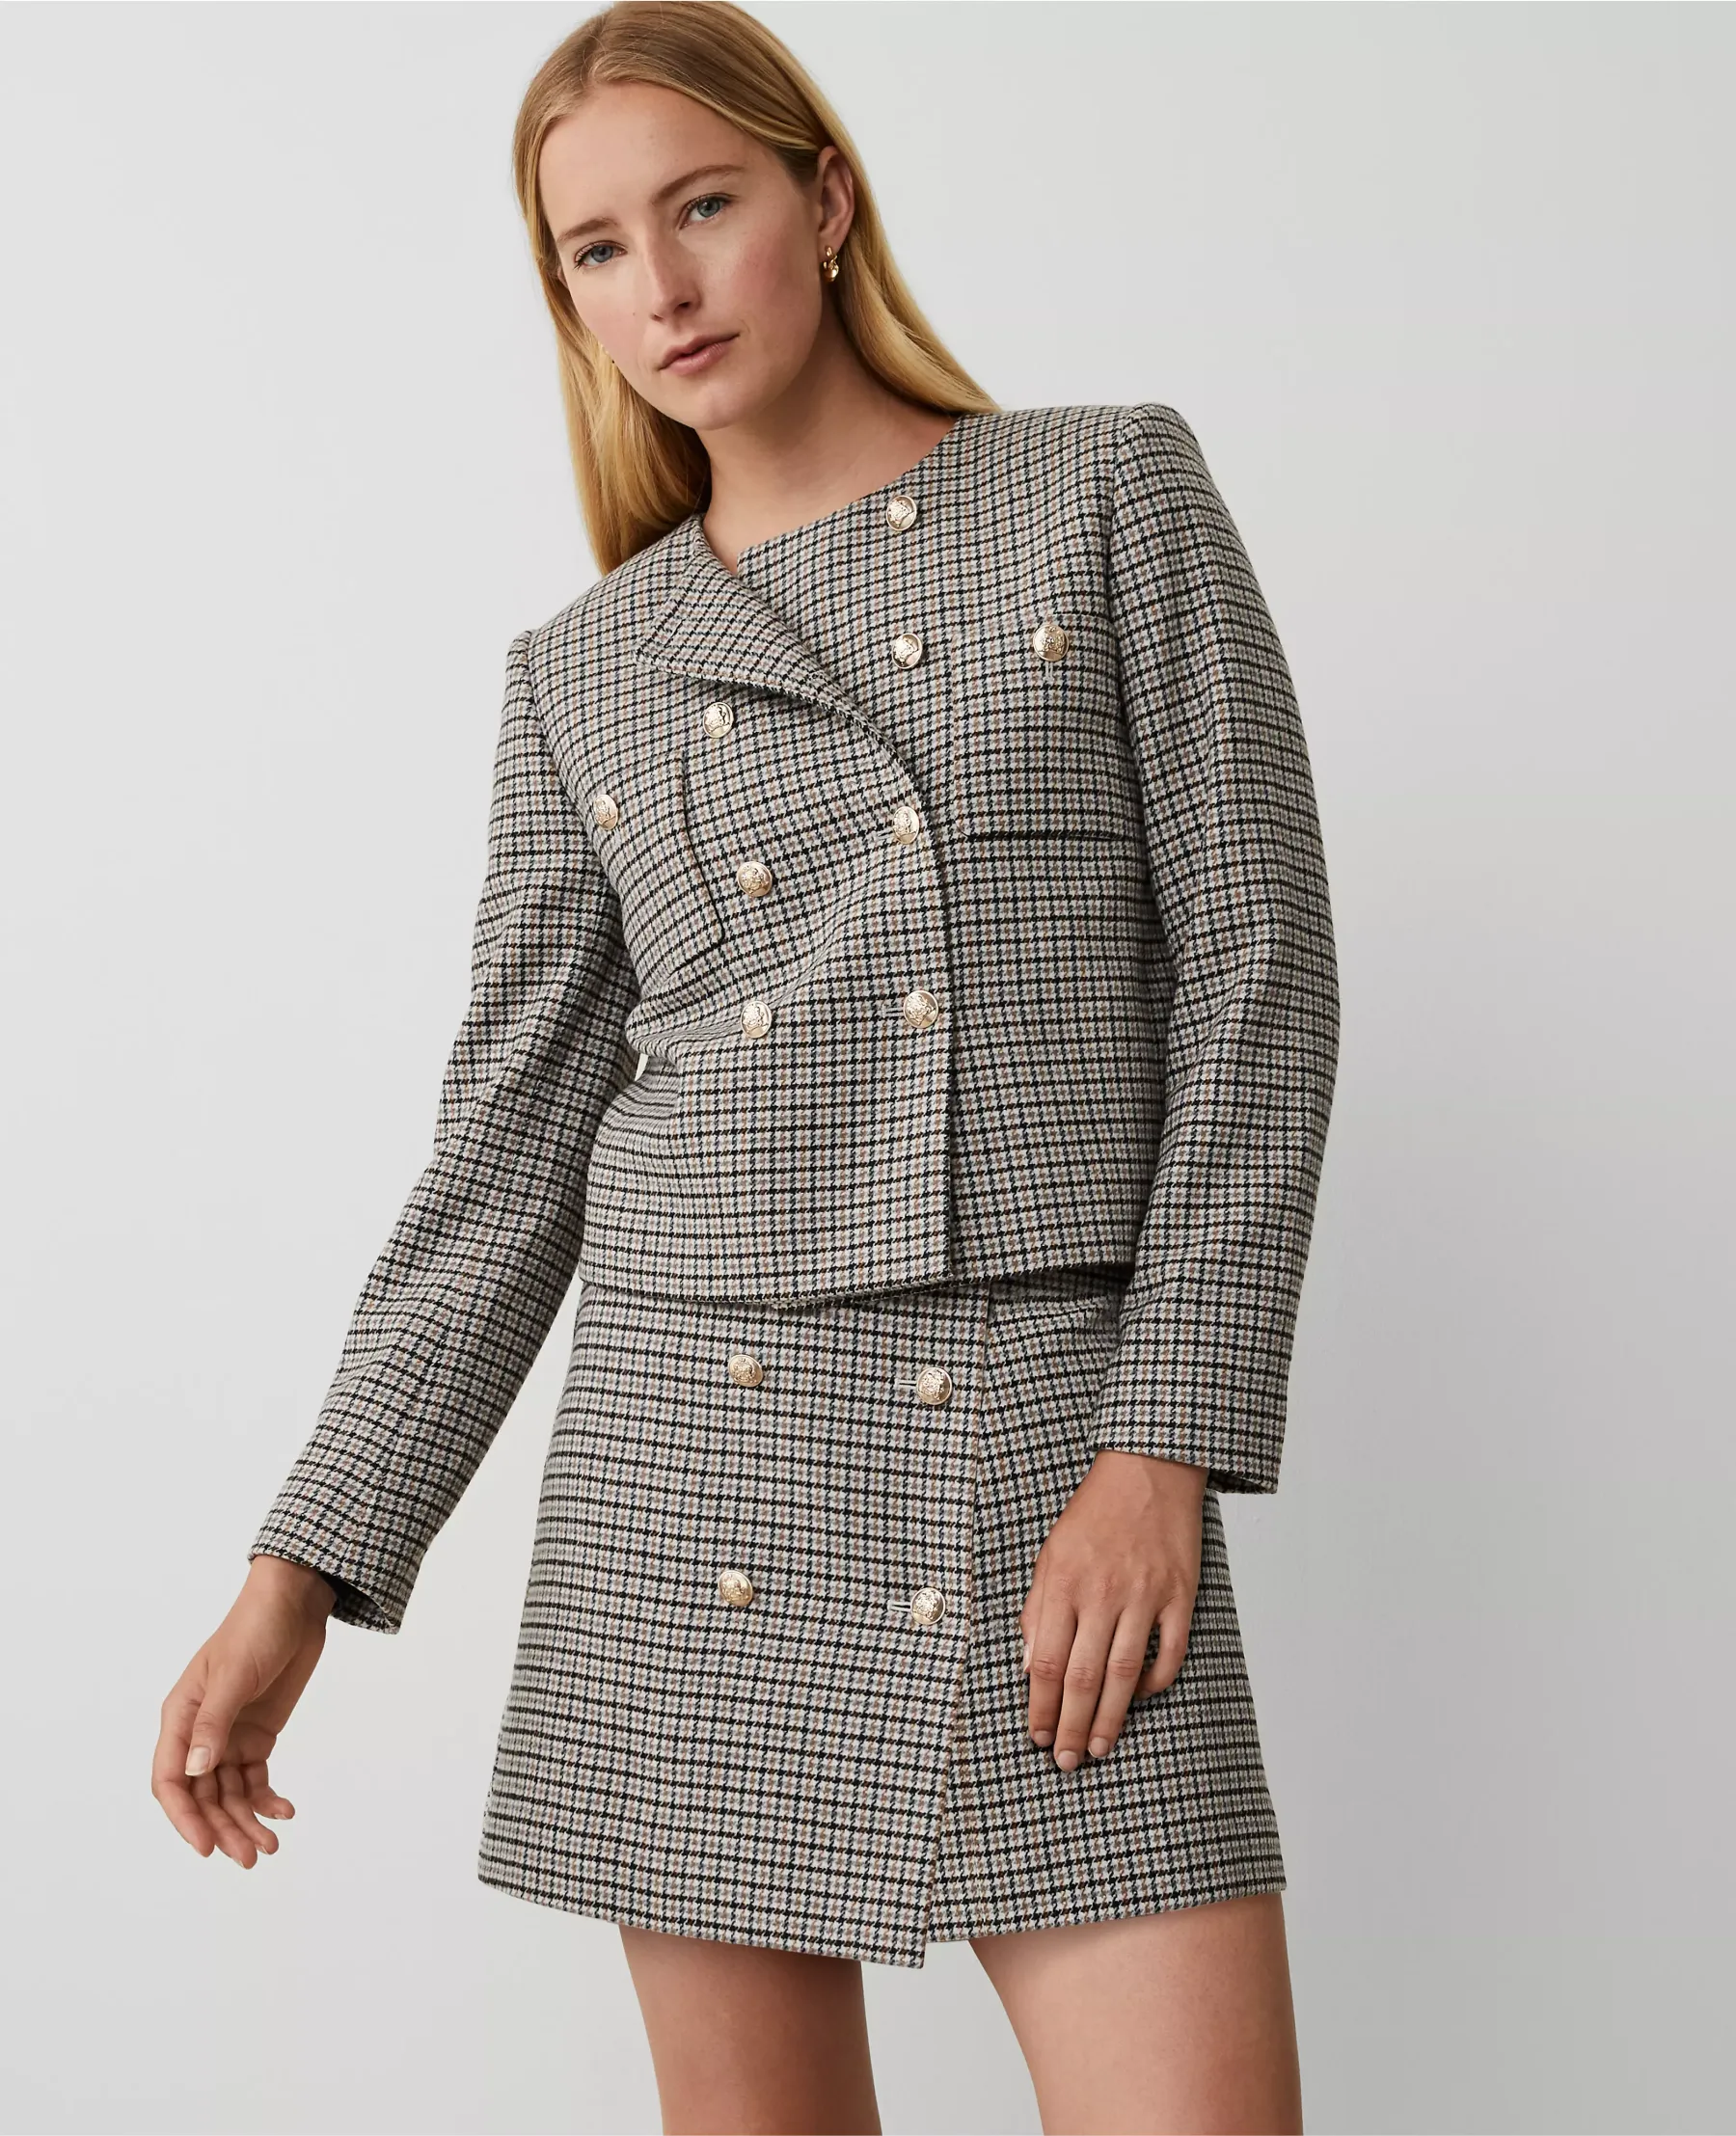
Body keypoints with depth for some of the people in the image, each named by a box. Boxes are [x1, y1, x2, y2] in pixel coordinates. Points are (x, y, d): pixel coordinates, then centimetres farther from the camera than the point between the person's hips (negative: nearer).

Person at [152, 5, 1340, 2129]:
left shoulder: (1113, 490, 5)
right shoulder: (581, 674, 11)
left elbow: (1253, 967, -1)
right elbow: (509, 1145, 9)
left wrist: (1164, 1447, -10)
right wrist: (303, 1574, 0)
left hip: (1061, 1458, -2)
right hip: (695, 1473, 3)